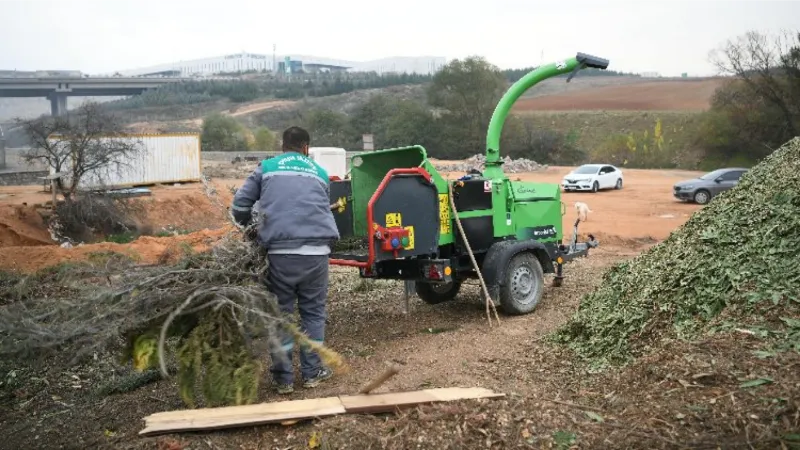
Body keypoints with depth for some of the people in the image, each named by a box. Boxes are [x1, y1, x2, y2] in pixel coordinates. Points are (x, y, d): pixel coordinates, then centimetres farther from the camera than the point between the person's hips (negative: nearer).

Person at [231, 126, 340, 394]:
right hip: (316, 251, 1)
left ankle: (283, 377, 15)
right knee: (313, 312, 15)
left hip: (279, 251, -1)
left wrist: (251, 229, 29)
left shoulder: (266, 168, 14)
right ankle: (312, 372, 20)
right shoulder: (320, 172, 20)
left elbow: (239, 207, 12)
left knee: (281, 313, 10)